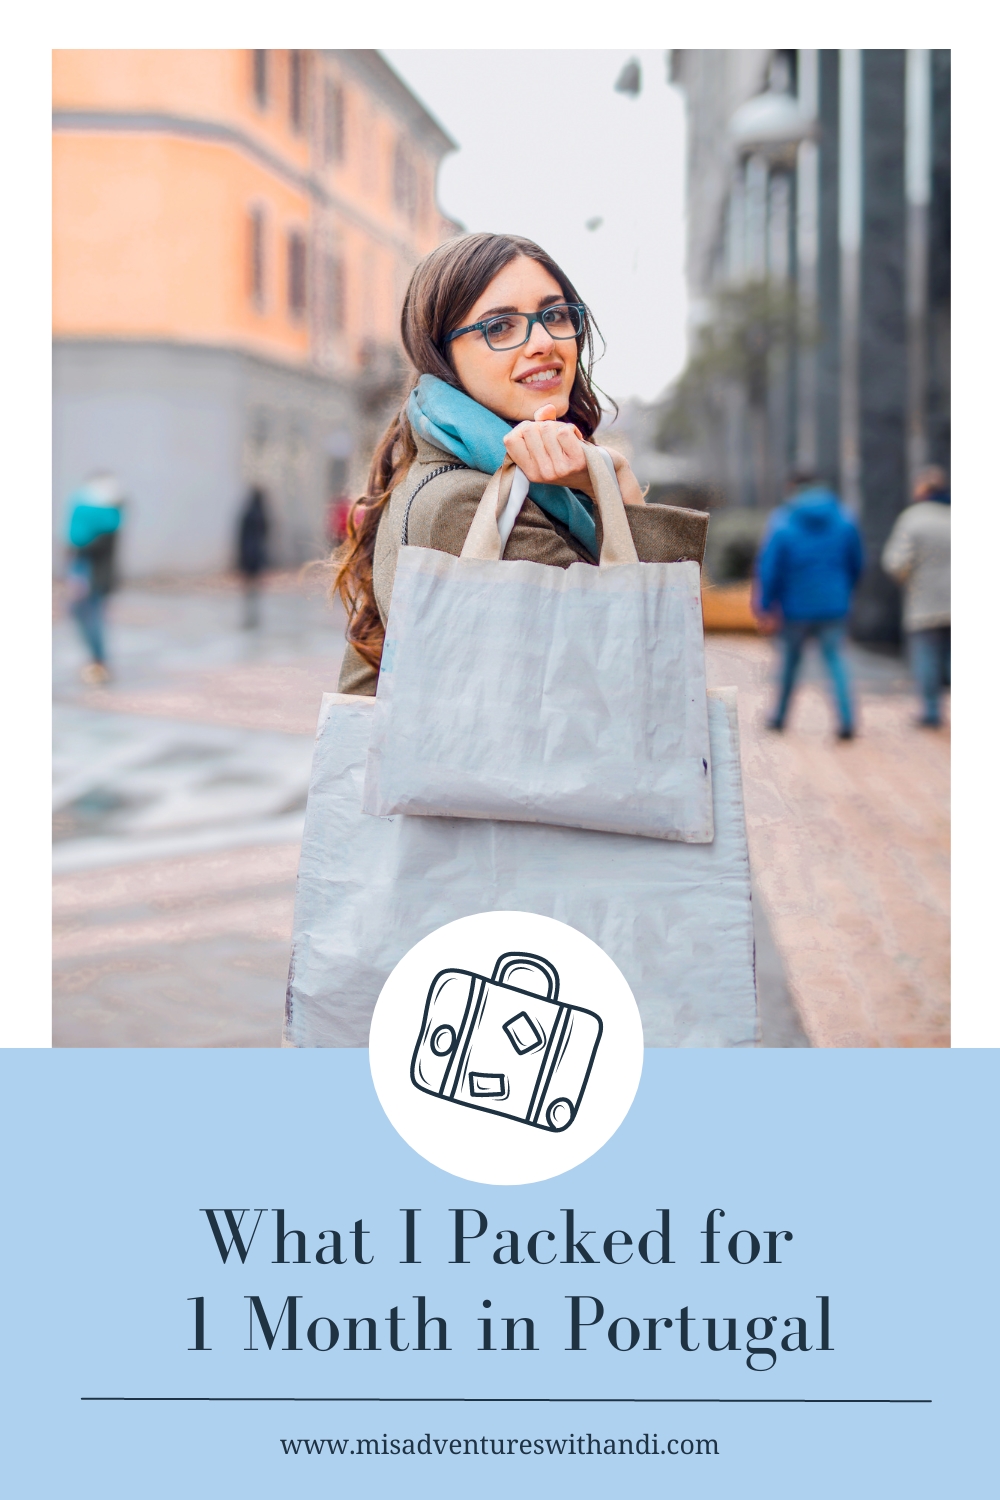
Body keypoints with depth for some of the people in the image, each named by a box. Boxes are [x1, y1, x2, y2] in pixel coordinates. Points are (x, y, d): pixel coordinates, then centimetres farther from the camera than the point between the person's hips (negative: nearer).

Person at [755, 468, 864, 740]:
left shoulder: (782, 524, -8)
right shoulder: (844, 520, 2)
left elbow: (769, 569, -8)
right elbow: (856, 563, 10)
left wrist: (765, 606, 1)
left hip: (796, 607, -2)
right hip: (833, 605, 2)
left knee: (790, 659, 14)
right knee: (834, 658, 6)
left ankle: (780, 716, 28)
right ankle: (847, 720, -9)